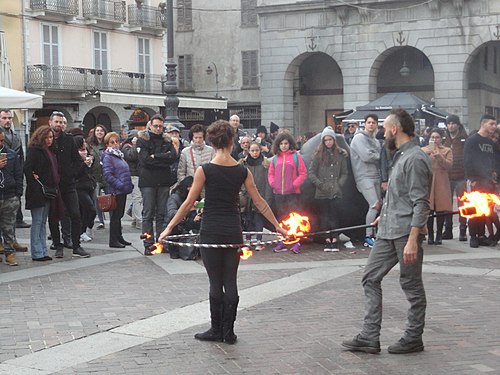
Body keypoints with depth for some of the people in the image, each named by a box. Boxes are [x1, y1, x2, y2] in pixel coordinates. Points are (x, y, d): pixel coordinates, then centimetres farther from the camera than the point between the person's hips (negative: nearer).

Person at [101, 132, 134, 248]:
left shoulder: (119, 155, 17)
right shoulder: (107, 157, -10)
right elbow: (107, 175, -18)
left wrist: (129, 184, 13)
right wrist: (120, 185, -22)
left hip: (122, 190, 8)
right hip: (115, 191, -8)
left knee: (119, 215, 14)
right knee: (115, 215, -4)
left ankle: (119, 237, 22)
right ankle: (113, 240, 1)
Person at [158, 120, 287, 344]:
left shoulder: (205, 170, -8)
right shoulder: (242, 171, 0)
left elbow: (189, 203, -6)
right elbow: (259, 202, 5)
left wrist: (169, 227, 1)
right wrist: (277, 225, 14)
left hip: (211, 231, -3)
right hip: (233, 231, 3)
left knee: (215, 282, 6)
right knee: (230, 282, 9)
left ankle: (217, 331, 14)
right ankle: (228, 332, 13)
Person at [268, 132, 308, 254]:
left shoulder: (296, 156, -1)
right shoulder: (275, 158, 10)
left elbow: (303, 173, -3)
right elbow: (270, 173, 17)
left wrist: (294, 185, -11)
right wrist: (273, 183, 0)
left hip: (293, 193, -4)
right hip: (278, 193, 4)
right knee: (281, 218, 10)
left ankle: (296, 243, -4)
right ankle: (282, 243, 16)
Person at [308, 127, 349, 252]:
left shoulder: (341, 154, 6)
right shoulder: (319, 154, 3)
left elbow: (345, 173, 9)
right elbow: (311, 172, 2)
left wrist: (339, 184, -4)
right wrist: (320, 184, -7)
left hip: (336, 192, 0)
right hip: (322, 193, 0)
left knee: (335, 216, -1)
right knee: (324, 217, 3)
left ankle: (335, 241, 3)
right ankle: (327, 241, 8)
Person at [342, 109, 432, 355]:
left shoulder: (415, 159, -15)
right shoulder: (400, 157, 15)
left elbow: (420, 203, -20)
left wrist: (412, 239, -24)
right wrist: (385, 215, 28)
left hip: (406, 232, -10)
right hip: (388, 232, 10)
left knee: (411, 286, 3)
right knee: (371, 278, 7)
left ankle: (413, 338, 16)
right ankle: (369, 337, 10)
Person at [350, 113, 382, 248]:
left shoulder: (375, 141, 21)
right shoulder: (359, 137, -5)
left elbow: (380, 159, 14)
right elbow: (366, 156, -16)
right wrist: (379, 156, 0)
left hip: (376, 176, 8)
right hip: (364, 177, -8)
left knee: (378, 205, 4)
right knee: (374, 205, -15)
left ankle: (374, 234, 10)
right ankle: (368, 237, -9)